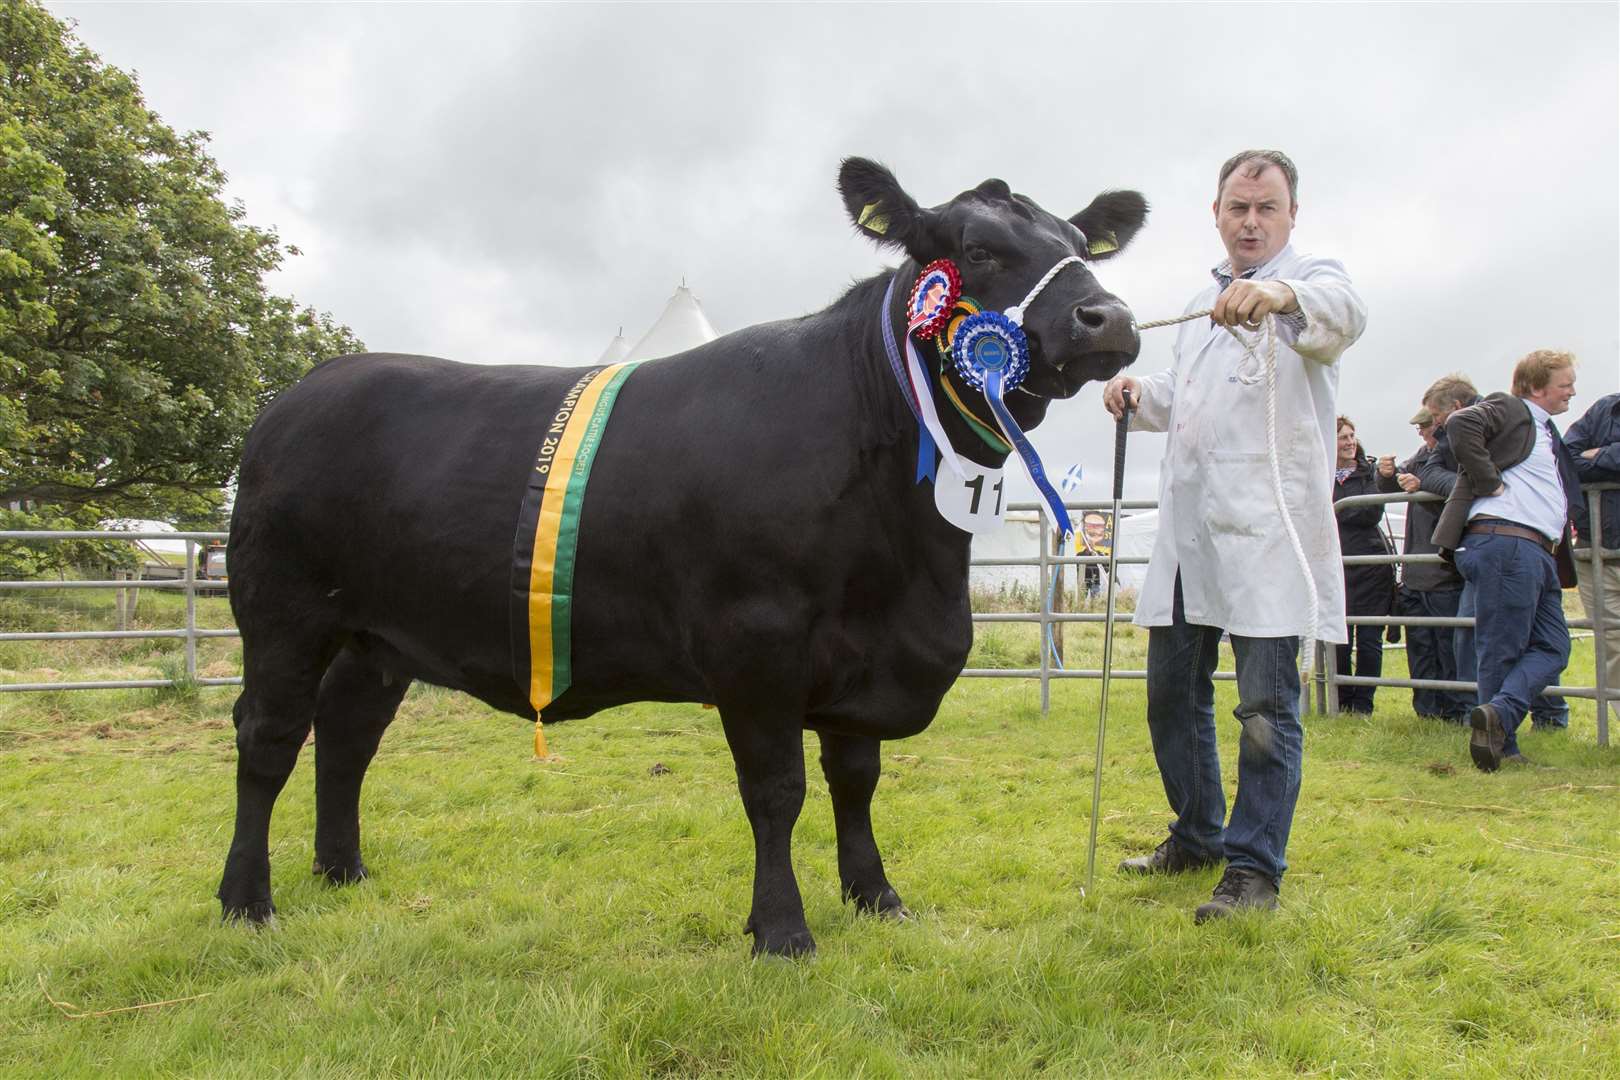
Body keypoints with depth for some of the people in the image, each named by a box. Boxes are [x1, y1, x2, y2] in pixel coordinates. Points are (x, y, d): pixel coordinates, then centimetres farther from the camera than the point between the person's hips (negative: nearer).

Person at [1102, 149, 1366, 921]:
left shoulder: (1311, 281, 0)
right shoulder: (1201, 305, 21)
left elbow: (1344, 313, -25)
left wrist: (1283, 294, -47)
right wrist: (1139, 395, 10)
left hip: (1267, 533, -7)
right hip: (1186, 531, 7)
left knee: (1266, 706, -5)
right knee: (1172, 693, 12)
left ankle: (1255, 867, 7)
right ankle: (1197, 836, 30)